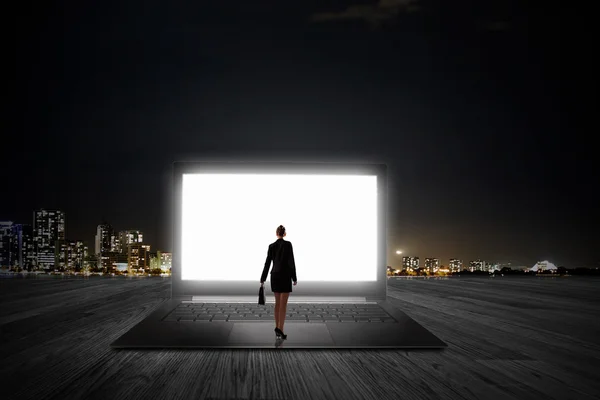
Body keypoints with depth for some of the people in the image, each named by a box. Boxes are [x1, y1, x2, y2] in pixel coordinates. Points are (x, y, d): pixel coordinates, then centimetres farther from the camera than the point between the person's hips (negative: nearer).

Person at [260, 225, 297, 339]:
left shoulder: (271, 246, 3)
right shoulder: (288, 244, -9)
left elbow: (267, 263, 4)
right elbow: (291, 262, -12)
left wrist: (263, 279, 10)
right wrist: (294, 278, -6)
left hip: (274, 276, 5)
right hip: (285, 276, -4)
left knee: (277, 303, 16)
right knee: (283, 304, -3)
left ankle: (277, 327, 17)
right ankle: (280, 329, -10)